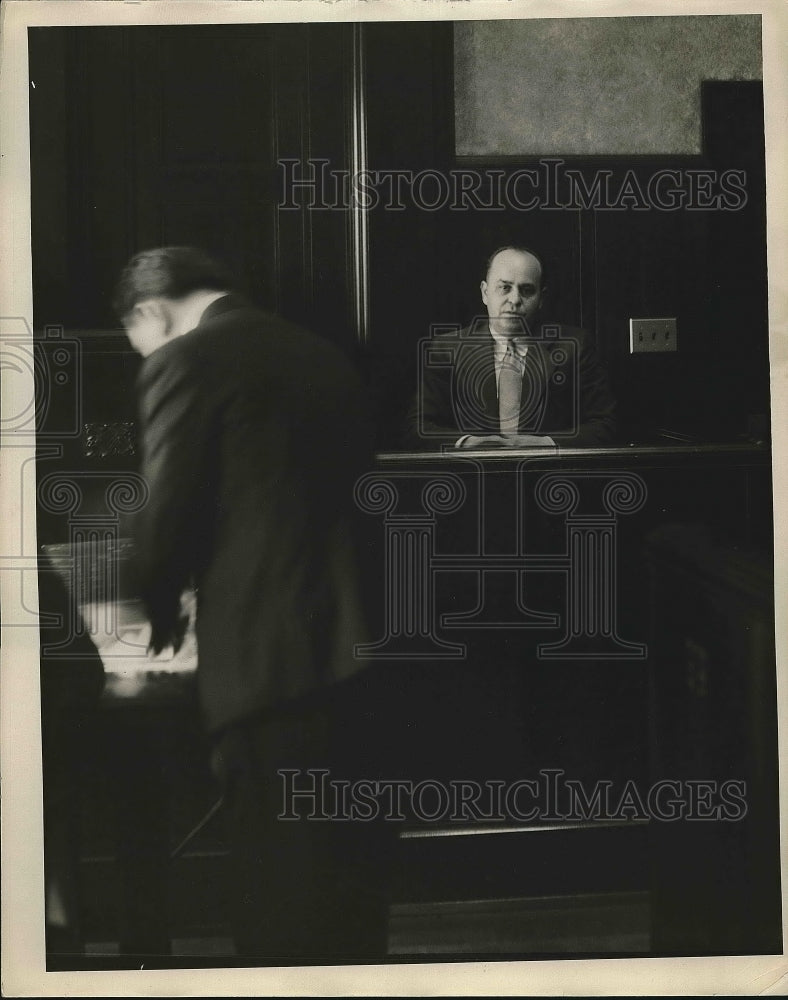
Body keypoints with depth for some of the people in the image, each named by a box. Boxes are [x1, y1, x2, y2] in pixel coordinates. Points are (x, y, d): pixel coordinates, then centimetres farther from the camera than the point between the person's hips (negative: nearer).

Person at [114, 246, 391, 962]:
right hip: (354, 653, 7)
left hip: (268, 660, -7)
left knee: (282, 889, 0)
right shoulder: (325, 357, 15)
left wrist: (161, 614, 11)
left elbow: (168, 517, -8)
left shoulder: (184, 361, -6)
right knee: (350, 871, 17)